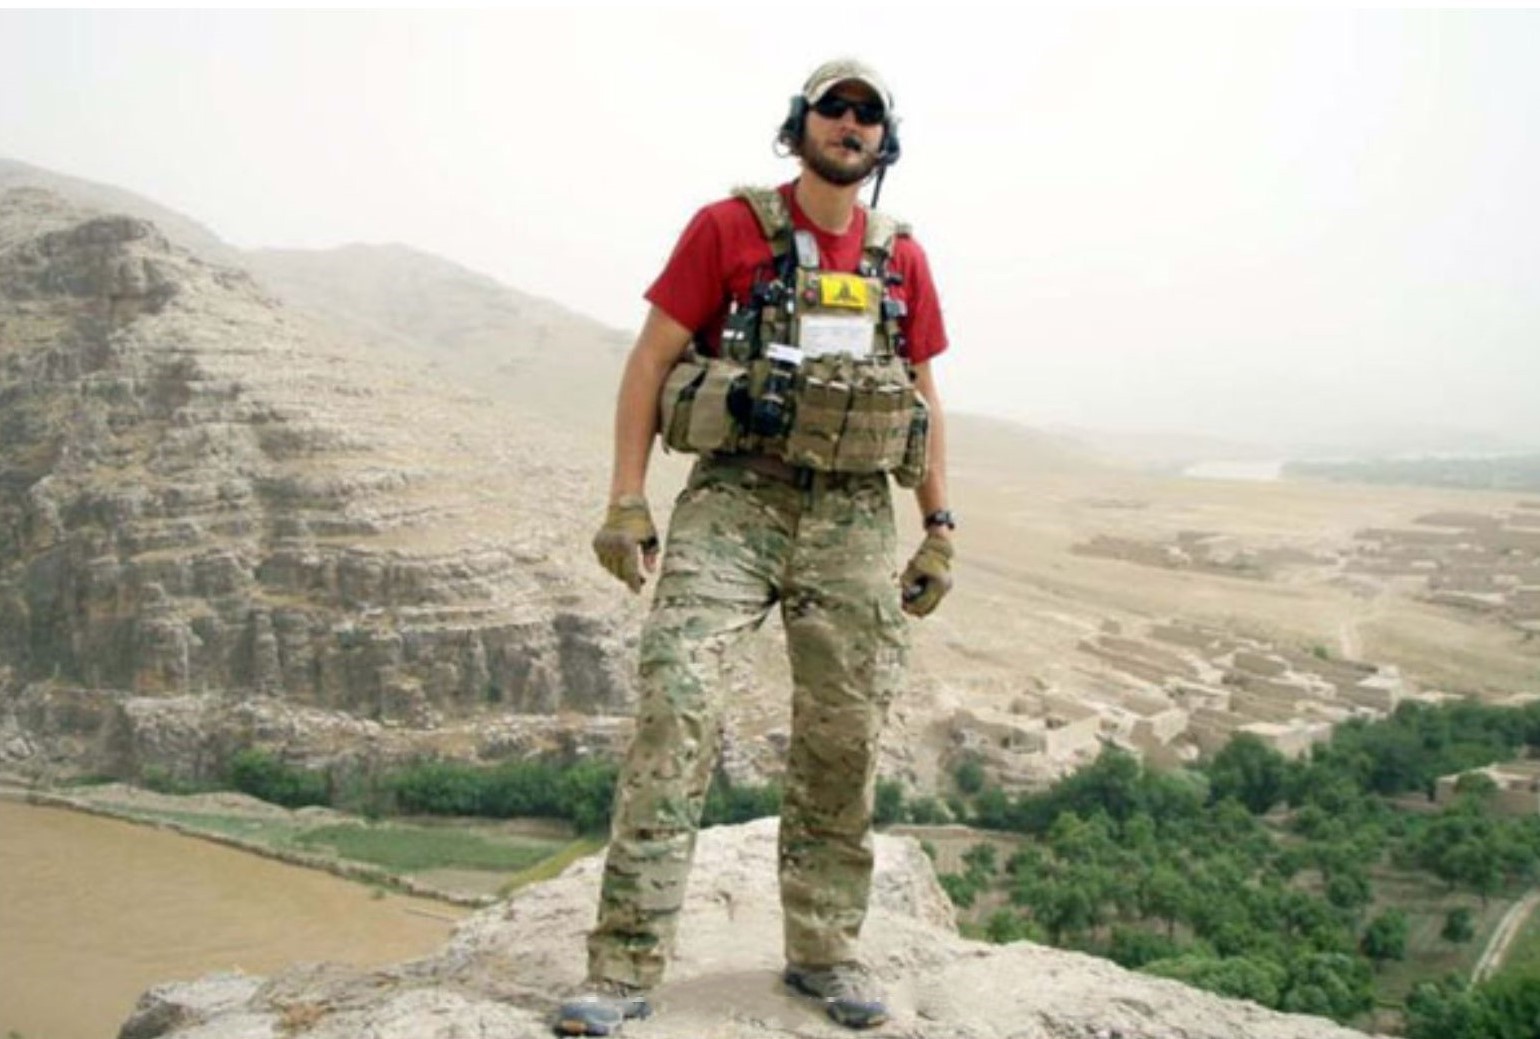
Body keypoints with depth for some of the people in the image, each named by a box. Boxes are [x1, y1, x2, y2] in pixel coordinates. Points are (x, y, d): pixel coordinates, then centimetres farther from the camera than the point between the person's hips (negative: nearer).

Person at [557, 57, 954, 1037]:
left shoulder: (902, 258, 12)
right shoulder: (728, 228, 2)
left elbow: (926, 400, 16)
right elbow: (650, 362, 0)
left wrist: (941, 528, 9)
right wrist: (626, 499, -9)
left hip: (854, 517, 4)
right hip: (736, 499, -3)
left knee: (846, 735, 5)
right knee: (678, 700, -16)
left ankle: (825, 948, 21)